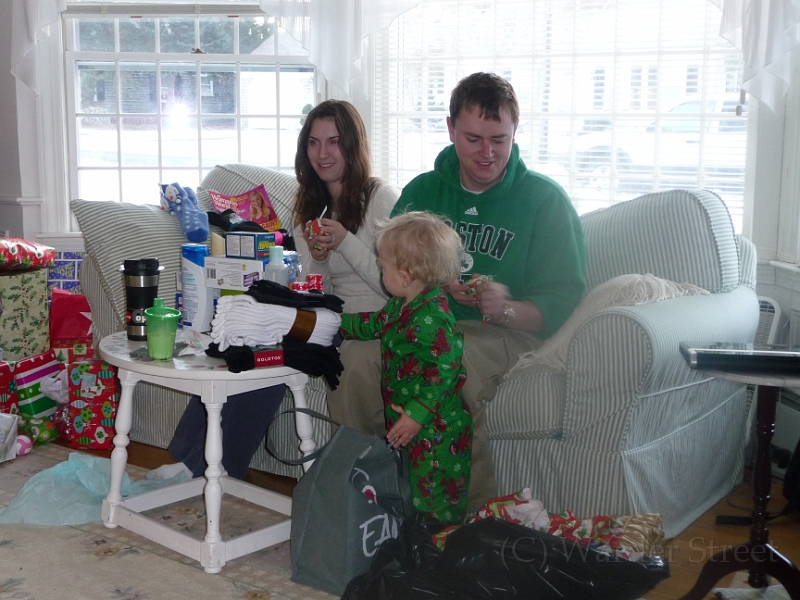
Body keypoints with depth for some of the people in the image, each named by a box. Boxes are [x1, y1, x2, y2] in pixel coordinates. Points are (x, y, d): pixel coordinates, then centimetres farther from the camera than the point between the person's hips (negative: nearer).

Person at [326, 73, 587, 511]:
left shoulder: (546, 199, 3)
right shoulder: (422, 191, 14)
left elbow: (563, 300, -3)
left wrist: (506, 309, -23)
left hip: (507, 334, -3)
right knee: (355, 361, -27)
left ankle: (476, 518, -22)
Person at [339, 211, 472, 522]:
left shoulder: (432, 318, -25)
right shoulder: (402, 305, 9)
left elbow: (443, 370, -28)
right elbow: (376, 324, 28)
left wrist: (416, 414, -26)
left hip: (435, 429, -10)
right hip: (406, 420, 10)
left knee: (435, 502, -2)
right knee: (407, 491, 21)